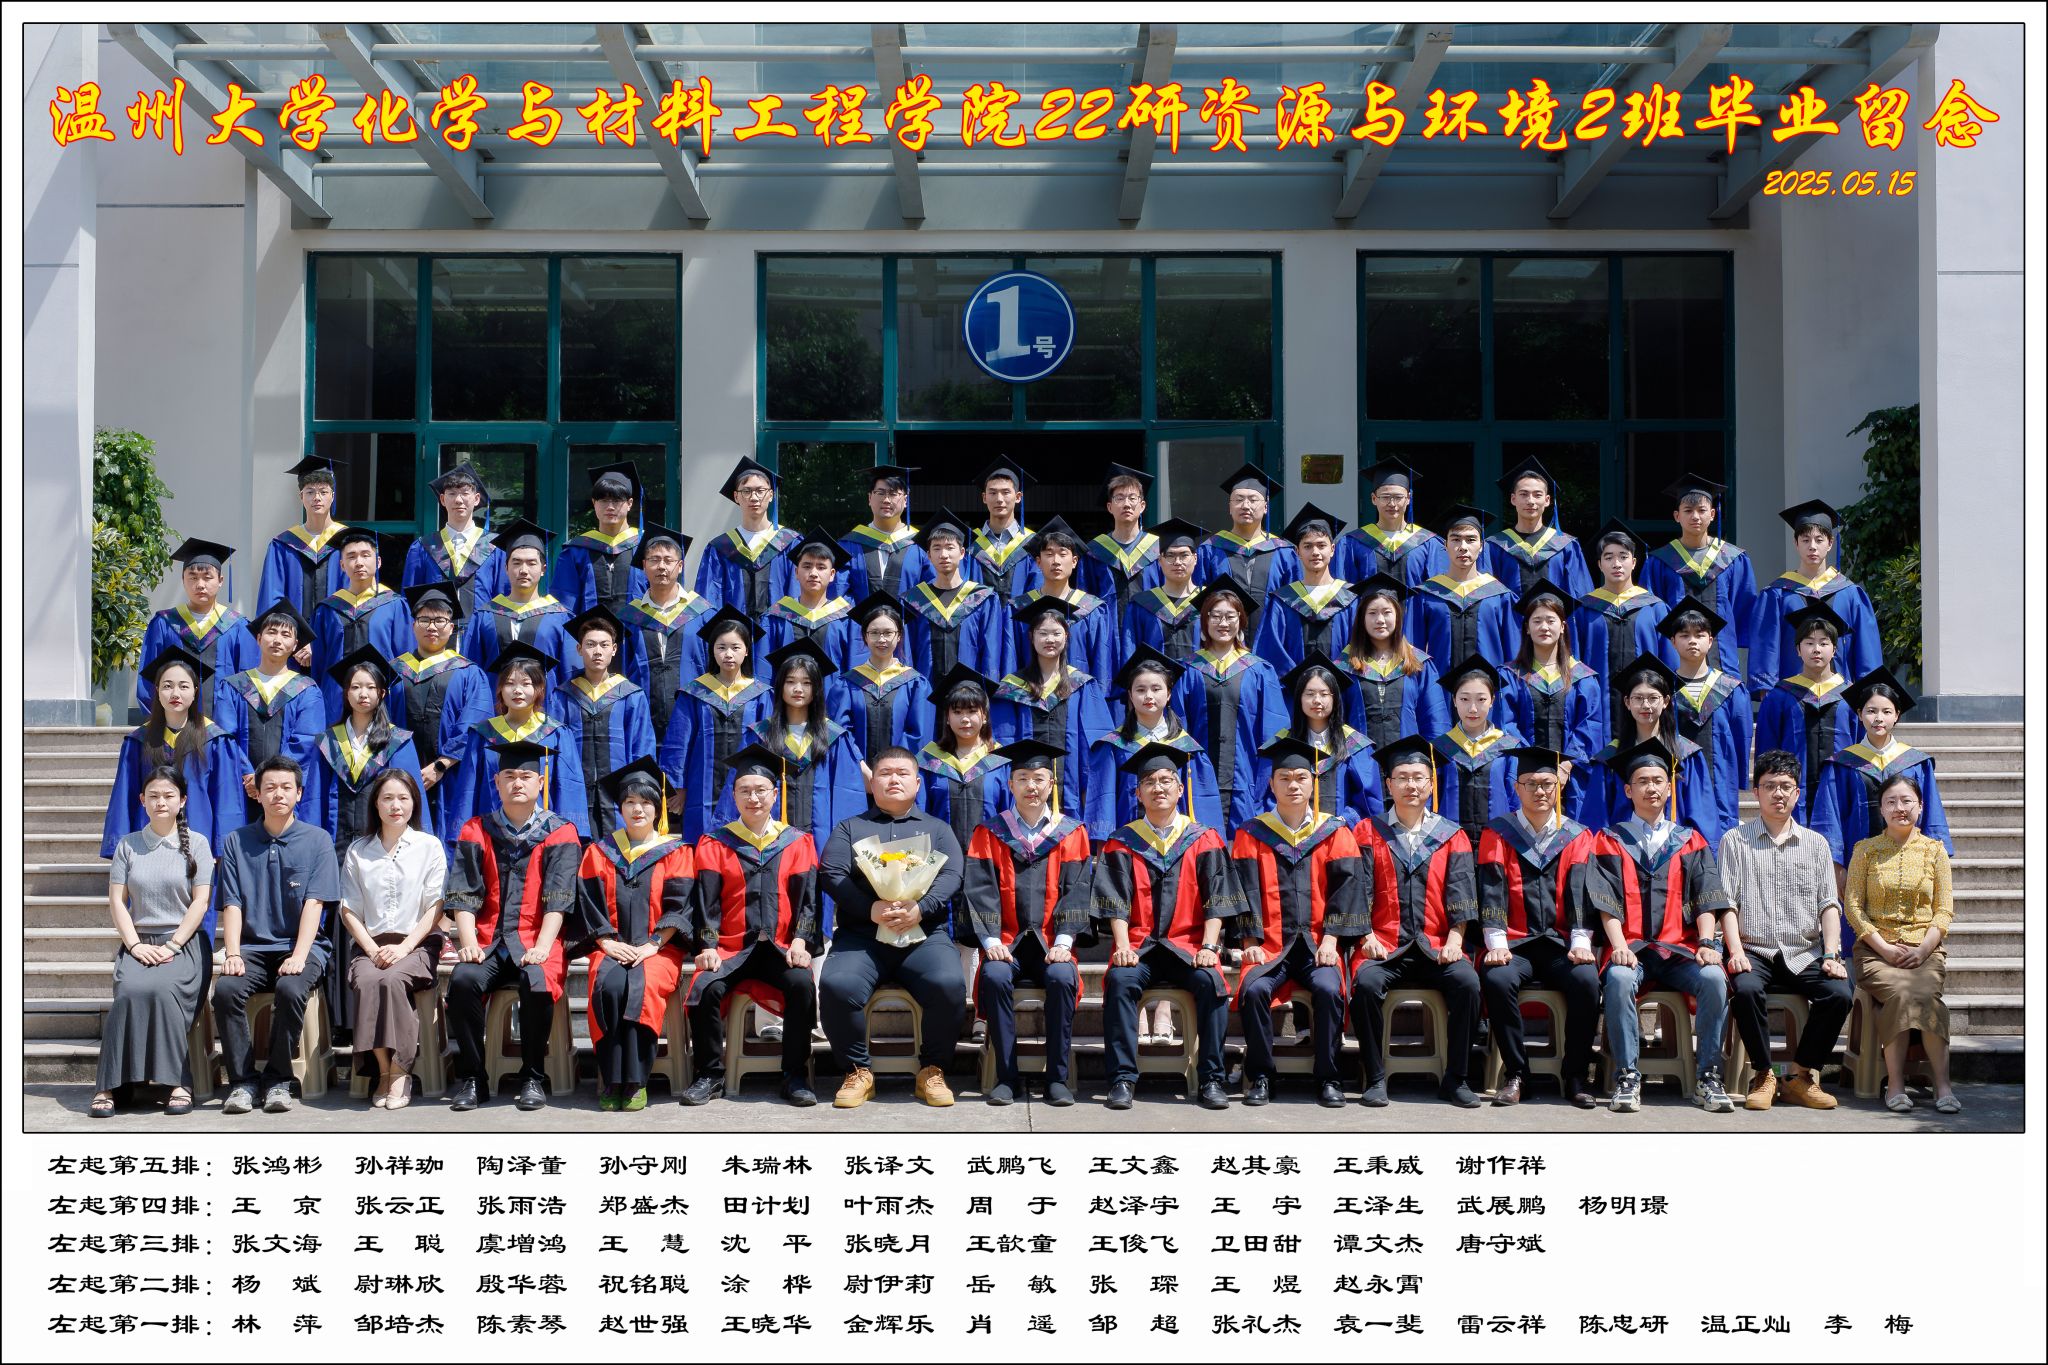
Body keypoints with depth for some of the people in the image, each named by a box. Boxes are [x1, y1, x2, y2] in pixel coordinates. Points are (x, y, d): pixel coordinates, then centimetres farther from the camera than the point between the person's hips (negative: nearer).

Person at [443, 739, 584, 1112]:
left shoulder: (559, 833, 4)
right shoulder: (476, 831, 10)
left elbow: (558, 899, -5)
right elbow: (463, 895, 2)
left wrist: (542, 946, -18)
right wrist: (468, 941, -13)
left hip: (536, 943, -2)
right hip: (488, 941, 2)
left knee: (538, 983, -32)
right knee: (463, 980, -28)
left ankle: (533, 1078, -14)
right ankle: (470, 1078, -13)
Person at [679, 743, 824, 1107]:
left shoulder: (797, 842, 10)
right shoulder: (715, 843, 9)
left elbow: (806, 897, 3)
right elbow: (707, 899, 2)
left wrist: (799, 942, -12)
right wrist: (707, 946, -12)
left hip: (779, 947, 0)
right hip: (730, 946, 0)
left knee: (803, 985, -30)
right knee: (706, 989, -29)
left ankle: (795, 1075, -15)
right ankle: (709, 1074, -10)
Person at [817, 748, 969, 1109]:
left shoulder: (937, 829, 22)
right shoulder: (849, 828, 21)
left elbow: (951, 877, 6)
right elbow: (831, 875, 4)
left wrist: (919, 909, -15)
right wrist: (870, 908, -14)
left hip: (924, 935, 0)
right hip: (861, 935, 0)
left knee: (949, 984, -31)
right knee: (836, 985, -31)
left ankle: (932, 1071, -9)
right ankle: (857, 1072, -10)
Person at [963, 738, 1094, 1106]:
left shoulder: (1071, 833, 9)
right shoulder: (989, 833, 9)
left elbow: (1076, 891, 1)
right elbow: (980, 889, 0)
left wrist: (1063, 942, -13)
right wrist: (990, 940, -14)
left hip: (1051, 944, 0)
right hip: (1006, 942, 0)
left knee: (1062, 978, -31)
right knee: (994, 977, -31)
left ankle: (1057, 1078, -19)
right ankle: (1007, 1077, -20)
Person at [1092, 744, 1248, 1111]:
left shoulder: (1204, 840, 9)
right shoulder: (1123, 843, 9)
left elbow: (1217, 900, 2)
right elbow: (1116, 901, 1)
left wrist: (1209, 946, -12)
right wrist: (1122, 946, -14)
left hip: (1189, 946, 0)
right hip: (1139, 947, 0)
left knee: (1211, 982, -31)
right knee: (1120, 980, -31)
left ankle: (1210, 1080, -22)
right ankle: (1123, 1079, -27)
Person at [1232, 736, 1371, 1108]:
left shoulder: (1335, 833, 10)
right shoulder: (1251, 835, 10)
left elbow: (1347, 889, 2)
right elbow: (1244, 892, 3)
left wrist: (1330, 941, -9)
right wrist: (1251, 942, -9)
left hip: (1318, 944, 0)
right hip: (1270, 945, 0)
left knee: (1328, 988, -30)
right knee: (1254, 989, -29)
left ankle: (1327, 1078, -14)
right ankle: (1260, 1077, -12)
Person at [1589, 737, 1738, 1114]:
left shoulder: (1691, 842, 17)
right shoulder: (1610, 842, 12)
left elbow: (1706, 900, 6)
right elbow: (1607, 903, 1)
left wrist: (1707, 942, -11)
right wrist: (1619, 945, -15)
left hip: (1680, 950, 1)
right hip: (1631, 950, -1)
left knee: (1714, 978, -30)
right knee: (1619, 979, -35)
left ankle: (1707, 1076, -19)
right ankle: (1627, 1077, -26)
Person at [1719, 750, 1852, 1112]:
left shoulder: (1815, 844, 16)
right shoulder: (1735, 841, 9)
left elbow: (1828, 904, 9)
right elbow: (1726, 901, 1)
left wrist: (1831, 954, -6)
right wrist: (1736, 950, -14)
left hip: (1805, 953, 2)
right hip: (1755, 951, -2)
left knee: (1840, 993, -26)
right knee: (1745, 989, -34)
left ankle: (1801, 1075, -7)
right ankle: (1764, 1075, -13)